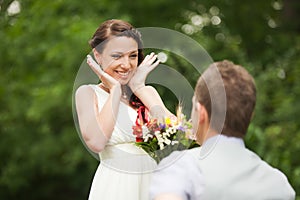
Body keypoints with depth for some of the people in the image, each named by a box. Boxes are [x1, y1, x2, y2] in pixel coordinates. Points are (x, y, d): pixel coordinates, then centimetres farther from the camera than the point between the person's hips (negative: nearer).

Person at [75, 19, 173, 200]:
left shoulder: (148, 92, 9)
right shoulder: (88, 93, -1)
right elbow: (96, 142, -18)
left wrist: (139, 89, -5)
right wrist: (115, 90, -9)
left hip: (154, 184, 4)